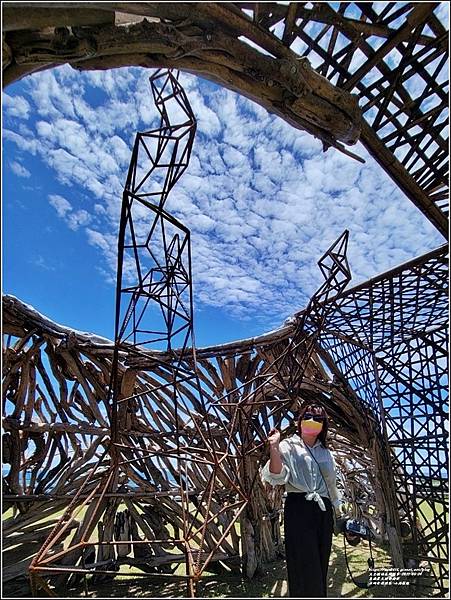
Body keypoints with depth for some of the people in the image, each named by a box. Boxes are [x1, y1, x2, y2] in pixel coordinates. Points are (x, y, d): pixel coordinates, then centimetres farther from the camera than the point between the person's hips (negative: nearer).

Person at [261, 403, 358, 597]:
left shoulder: (326, 452, 16)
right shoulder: (288, 446, -1)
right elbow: (277, 477, -16)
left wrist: (342, 517, 20)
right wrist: (274, 447, -29)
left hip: (324, 511, 6)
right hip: (299, 509, -5)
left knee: (321, 566, 9)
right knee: (304, 566, -7)